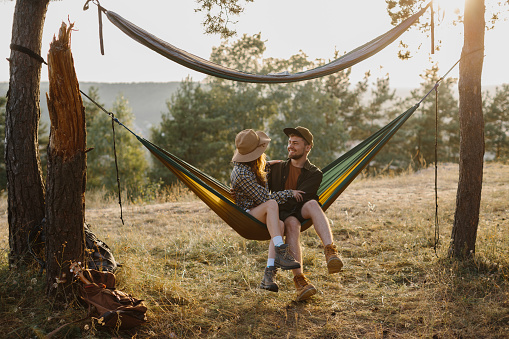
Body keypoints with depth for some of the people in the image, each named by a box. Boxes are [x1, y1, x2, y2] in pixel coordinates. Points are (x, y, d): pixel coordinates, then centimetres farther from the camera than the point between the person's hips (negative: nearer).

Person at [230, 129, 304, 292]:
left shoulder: (252, 166, 8)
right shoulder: (242, 174, -22)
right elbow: (265, 198, -20)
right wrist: (290, 193, -13)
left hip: (261, 214, 9)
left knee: (279, 224, -25)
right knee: (272, 204, -36)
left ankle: (269, 275, -31)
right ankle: (281, 252, -43)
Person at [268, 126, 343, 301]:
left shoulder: (314, 174, 8)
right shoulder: (276, 168, 17)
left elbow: (298, 198, -7)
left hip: (300, 212, 0)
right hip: (280, 216, 0)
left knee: (312, 204, -35)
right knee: (292, 224, -36)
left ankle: (331, 252, -54)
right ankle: (299, 279, -45)